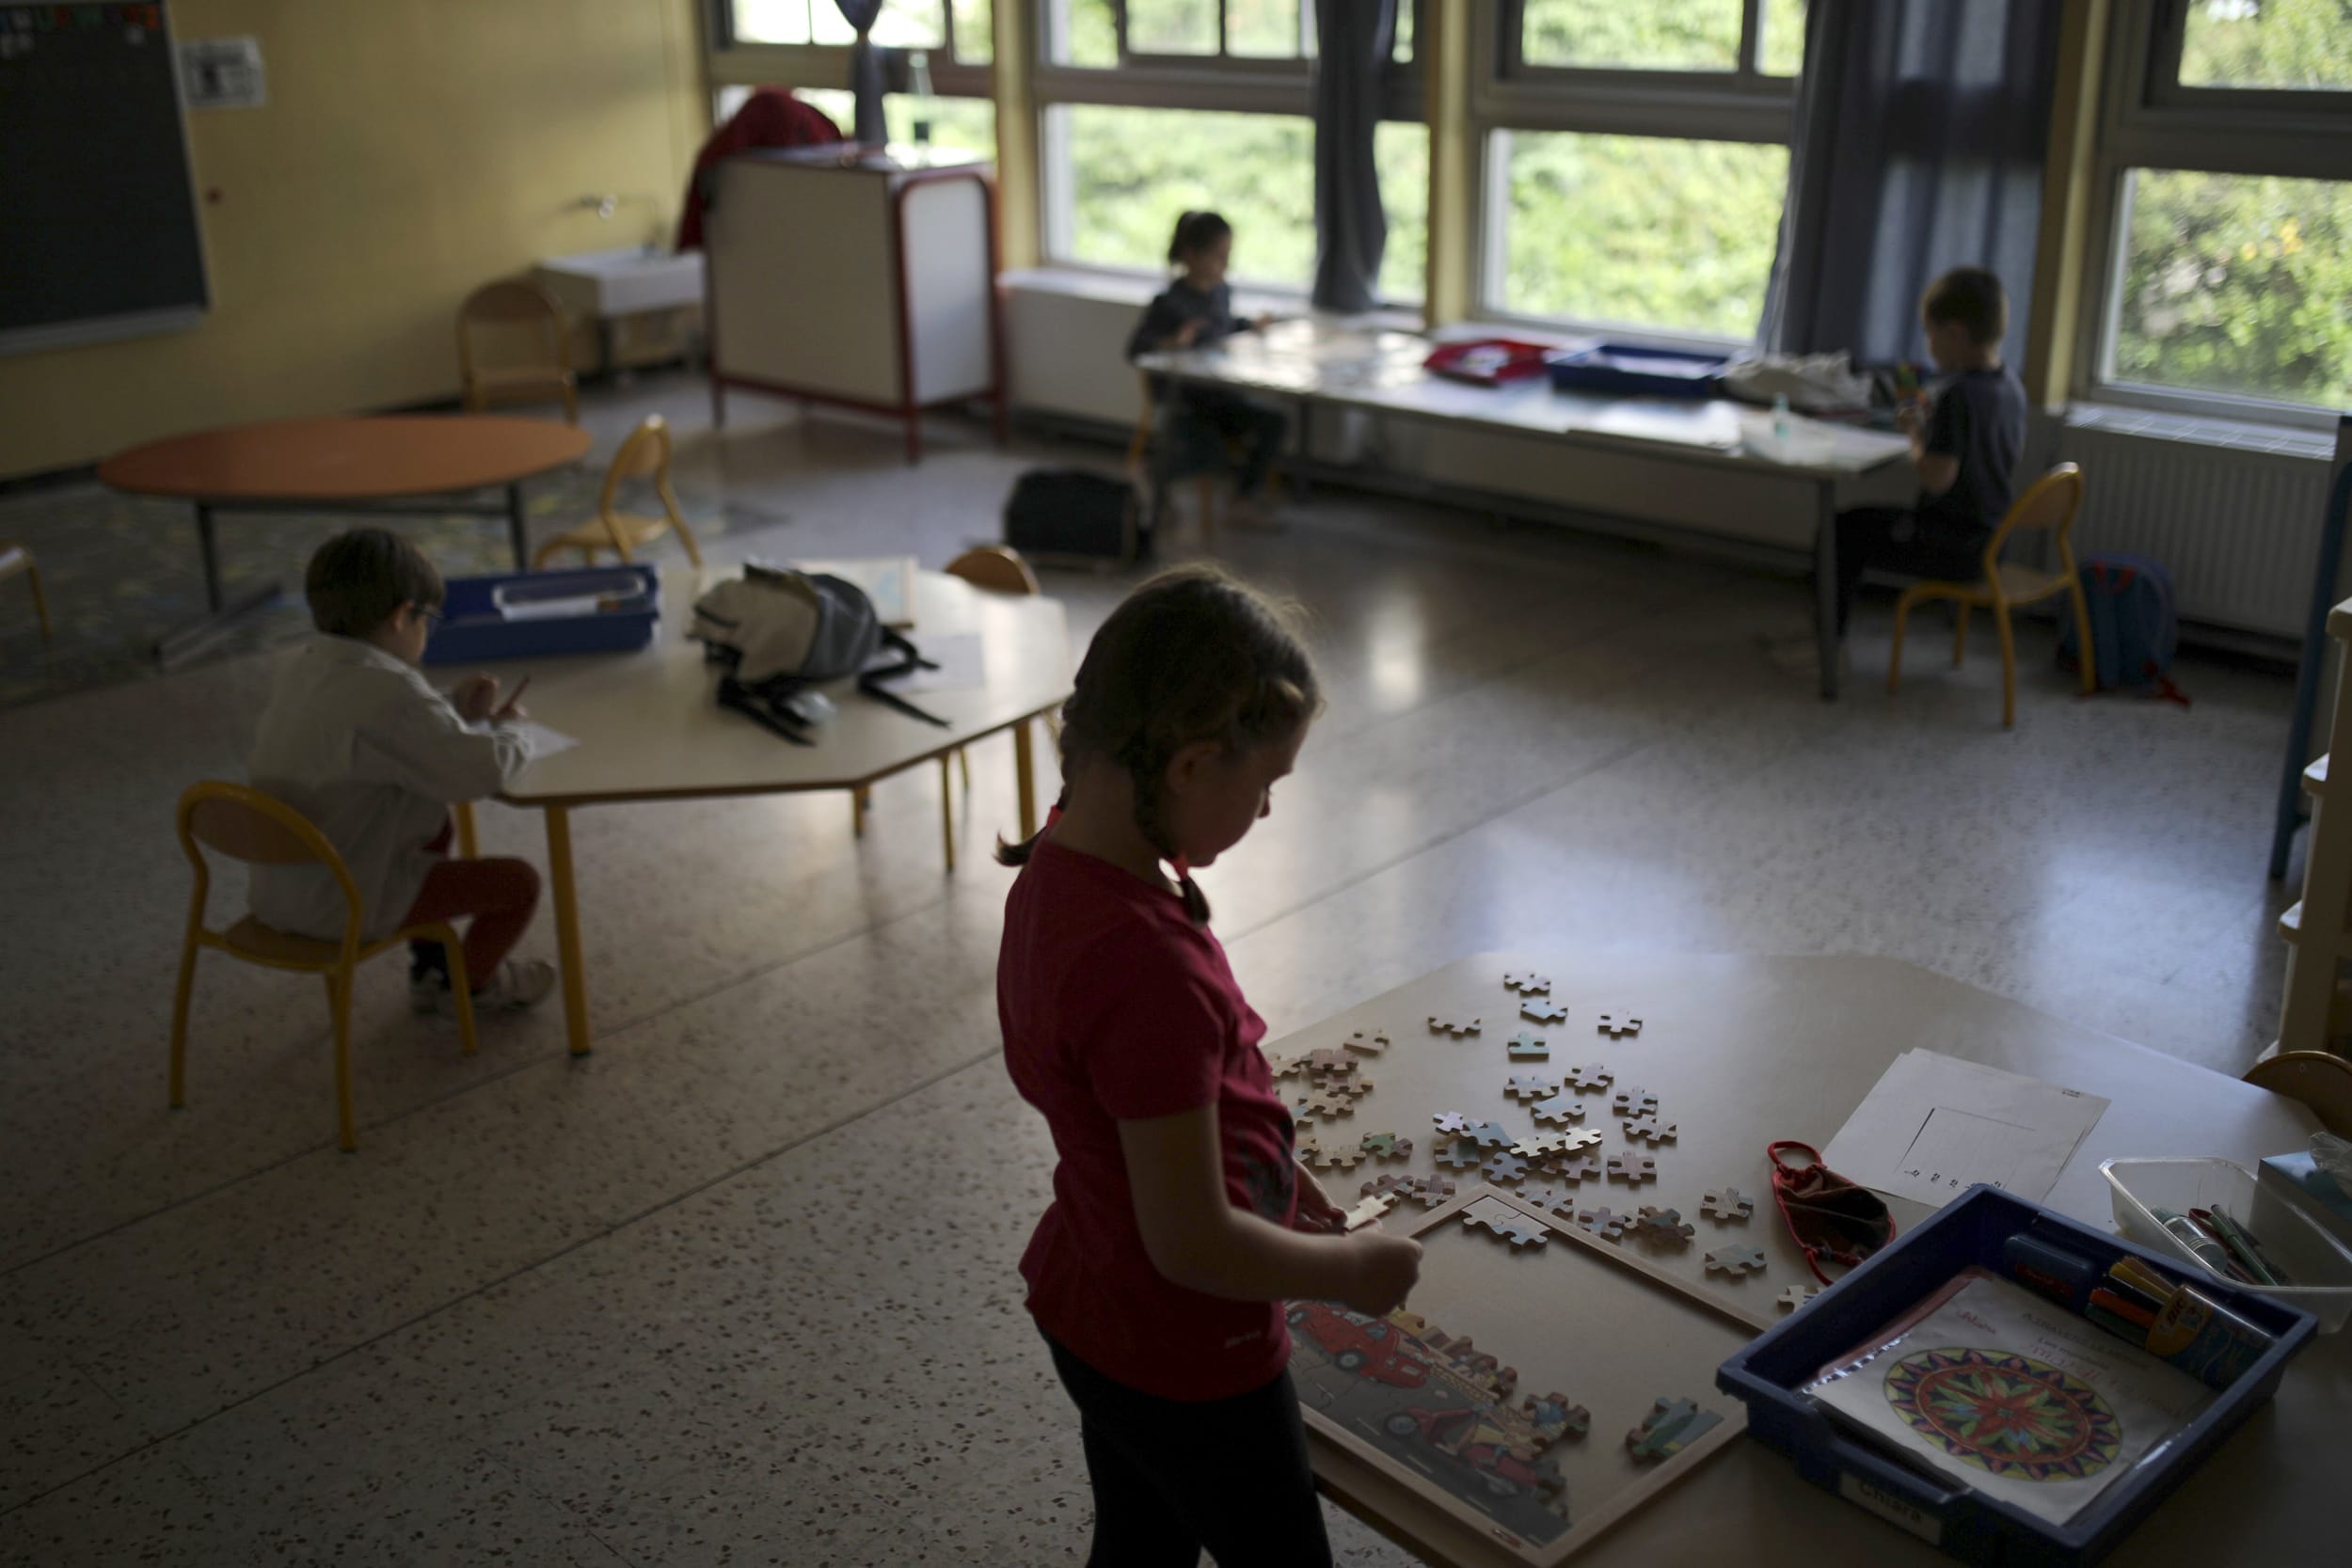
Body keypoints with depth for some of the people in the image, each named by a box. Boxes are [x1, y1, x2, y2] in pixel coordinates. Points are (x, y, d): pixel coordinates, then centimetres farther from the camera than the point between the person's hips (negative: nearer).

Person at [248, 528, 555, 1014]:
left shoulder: (305, 667, 3)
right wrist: (508, 730, -6)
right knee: (519, 882, 0)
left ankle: (432, 969, 42)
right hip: (343, 905, -10)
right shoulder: (387, 692, -27)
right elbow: (484, 771, -27)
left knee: (434, 826, 32)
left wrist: (456, 713, 9)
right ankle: (473, 983, 29)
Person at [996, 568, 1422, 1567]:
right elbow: (1193, 1242, -29)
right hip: (1187, 1363, -8)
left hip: (1086, 1308, 8)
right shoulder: (1147, 964, -37)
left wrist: (1272, 1175, 7)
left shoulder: (1057, 869, -8)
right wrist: (1353, 1269, -14)